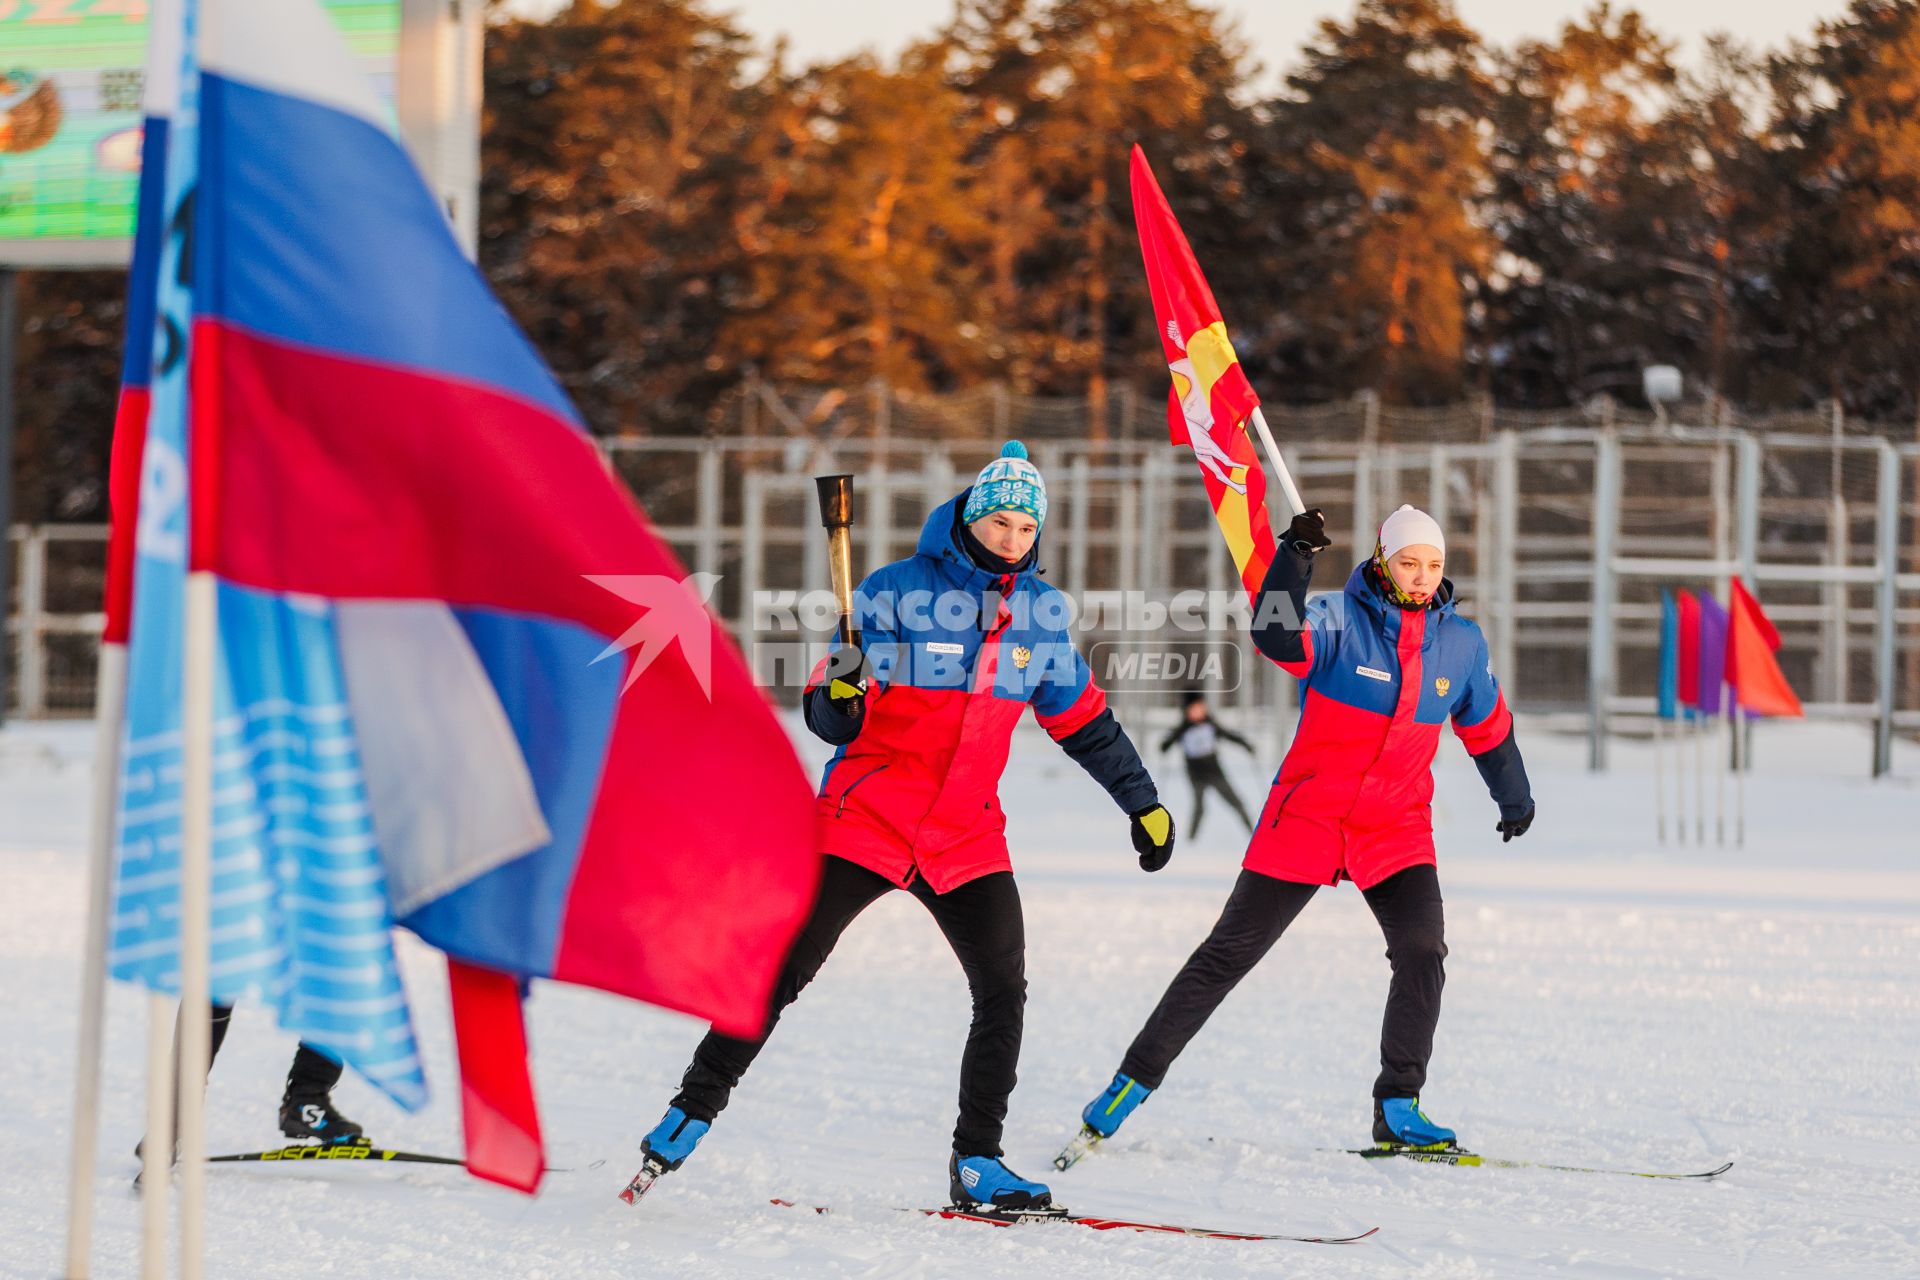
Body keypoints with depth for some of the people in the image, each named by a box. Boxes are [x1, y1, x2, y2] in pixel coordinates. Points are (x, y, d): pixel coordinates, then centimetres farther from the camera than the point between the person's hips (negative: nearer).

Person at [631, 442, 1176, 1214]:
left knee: (1003, 992, -4)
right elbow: (833, 719, -5)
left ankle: (976, 1164, 6)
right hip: (868, 817, -4)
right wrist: (837, 698, -28)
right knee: (782, 971, -7)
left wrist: (1143, 803, 20)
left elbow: (1082, 718, 18)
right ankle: (694, 1110, 3)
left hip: (966, 833, 4)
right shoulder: (899, 593, -7)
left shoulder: (1041, 610, 7)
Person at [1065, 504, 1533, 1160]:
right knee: (1229, 953, -1)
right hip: (1308, 812, -3)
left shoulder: (1461, 643, 3)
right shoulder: (1340, 620, -11)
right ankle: (1133, 1080, 7)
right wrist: (1295, 558, -44)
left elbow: (1488, 729, 20)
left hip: (1396, 828, 3)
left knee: (1422, 950, -18)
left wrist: (1515, 798, 34)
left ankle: (1398, 1108, -9)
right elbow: (1277, 639, -32)